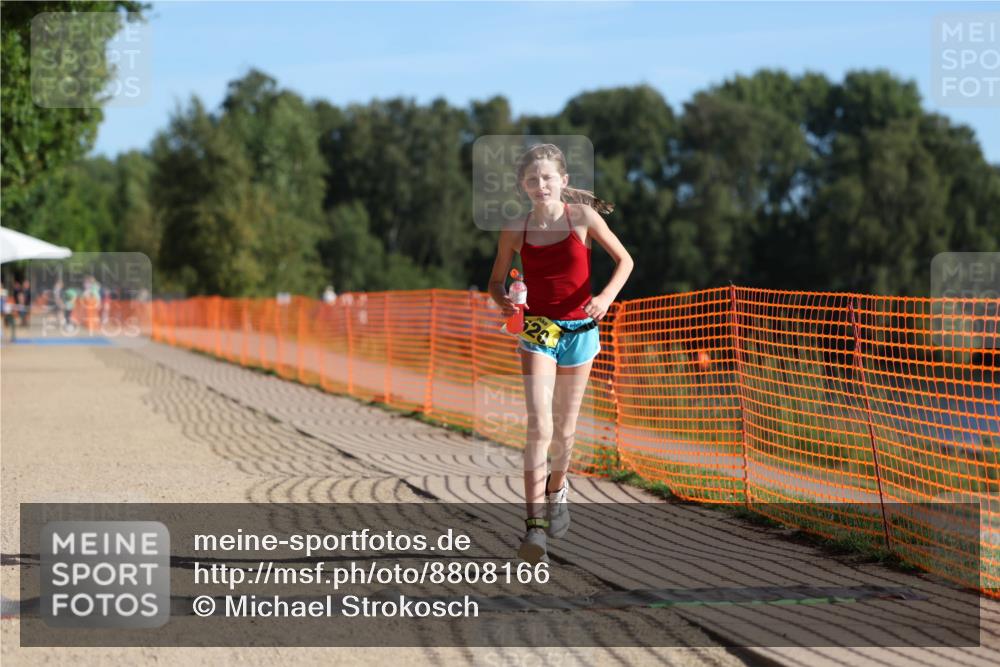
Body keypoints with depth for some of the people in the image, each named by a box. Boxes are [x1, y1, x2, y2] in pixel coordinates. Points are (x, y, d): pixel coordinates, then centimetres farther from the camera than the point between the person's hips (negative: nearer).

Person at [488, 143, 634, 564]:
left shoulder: (583, 217, -4)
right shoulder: (515, 231, -1)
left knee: (564, 427, 12)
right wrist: (502, 301, -13)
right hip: (537, 330, -1)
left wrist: (607, 296, -16)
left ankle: (557, 487, 42)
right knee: (539, 426, -15)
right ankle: (534, 523, -19)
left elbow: (624, 260, 2)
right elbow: (496, 281, 10)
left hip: (579, 329, 1)